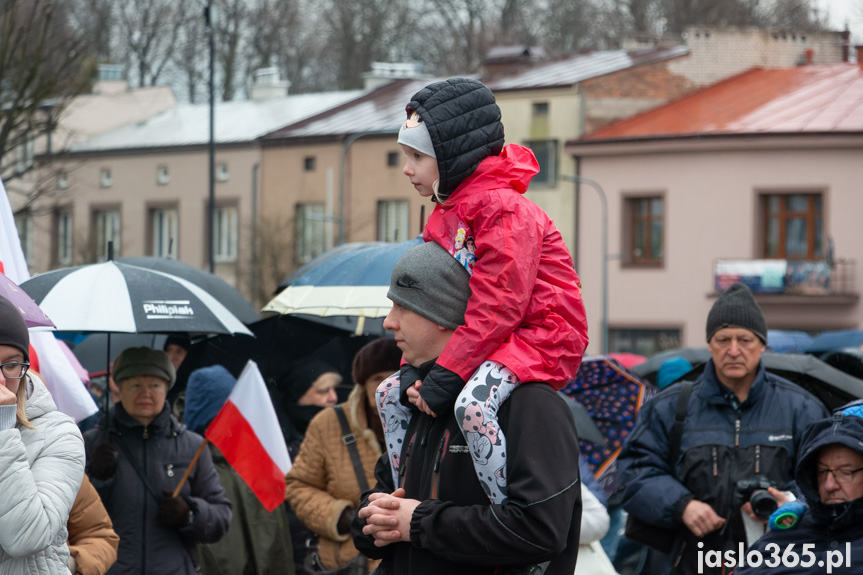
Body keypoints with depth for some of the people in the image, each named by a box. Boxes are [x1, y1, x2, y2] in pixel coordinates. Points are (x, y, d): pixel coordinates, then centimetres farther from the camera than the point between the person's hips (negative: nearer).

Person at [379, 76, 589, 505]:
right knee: (392, 394, 14)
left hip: (541, 338, -11)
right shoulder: (444, 215, 12)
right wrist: (415, 365, -6)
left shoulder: (502, 209, -19)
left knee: (472, 405, -36)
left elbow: (495, 306, -25)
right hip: (491, 341, 11)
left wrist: (445, 375, -26)